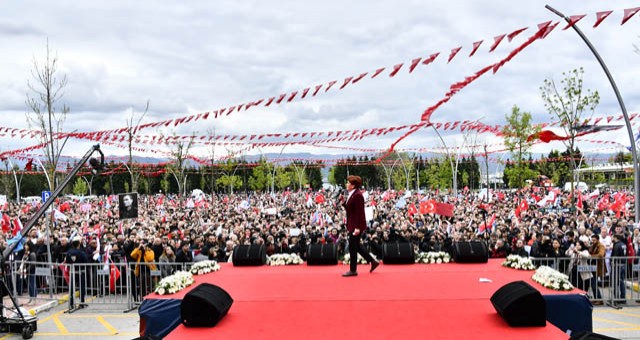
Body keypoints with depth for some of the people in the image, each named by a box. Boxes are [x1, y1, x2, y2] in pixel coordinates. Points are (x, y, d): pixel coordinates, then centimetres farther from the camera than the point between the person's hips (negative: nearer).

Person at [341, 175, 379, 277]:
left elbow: (359, 212, -21)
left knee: (352, 246, -2)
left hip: (357, 225, -10)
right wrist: (344, 202, 1)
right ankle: (373, 262, 25)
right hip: (352, 225, 10)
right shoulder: (352, 195, 11)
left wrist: (357, 227, -23)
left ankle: (353, 270, 7)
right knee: (356, 245, 17)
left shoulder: (358, 195, -18)